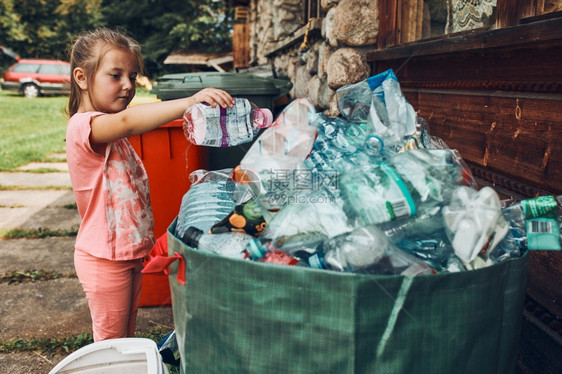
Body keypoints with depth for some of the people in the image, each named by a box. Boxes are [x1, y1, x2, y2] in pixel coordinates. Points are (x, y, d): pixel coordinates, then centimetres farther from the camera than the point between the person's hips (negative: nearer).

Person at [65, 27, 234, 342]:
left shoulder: (111, 132, 12)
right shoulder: (83, 126, -22)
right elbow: (127, 121, -43)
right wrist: (188, 103, -52)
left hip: (129, 254, 9)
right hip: (105, 259, -9)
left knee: (127, 336, 21)